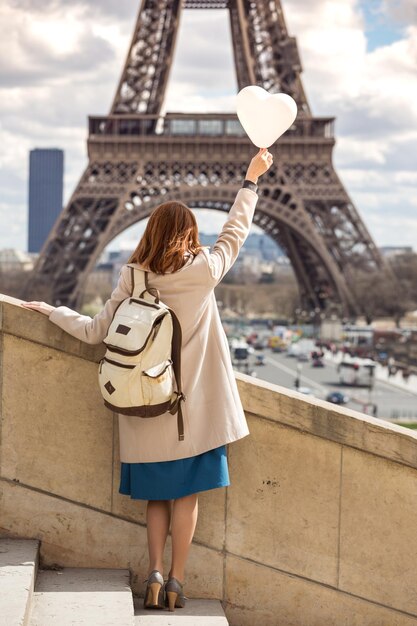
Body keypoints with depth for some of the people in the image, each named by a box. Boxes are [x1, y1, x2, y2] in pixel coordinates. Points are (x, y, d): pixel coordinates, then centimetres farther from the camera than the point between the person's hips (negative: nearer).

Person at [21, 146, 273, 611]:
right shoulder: (203, 272, -8)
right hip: (194, 408, -1)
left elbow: (95, 332, -1)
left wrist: (52, 311, 15)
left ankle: (155, 572, 3)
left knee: (157, 495, 14)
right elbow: (234, 232, 7)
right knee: (186, 494, 6)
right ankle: (176, 582, 7)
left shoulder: (132, 280, -5)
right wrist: (251, 180, 18)